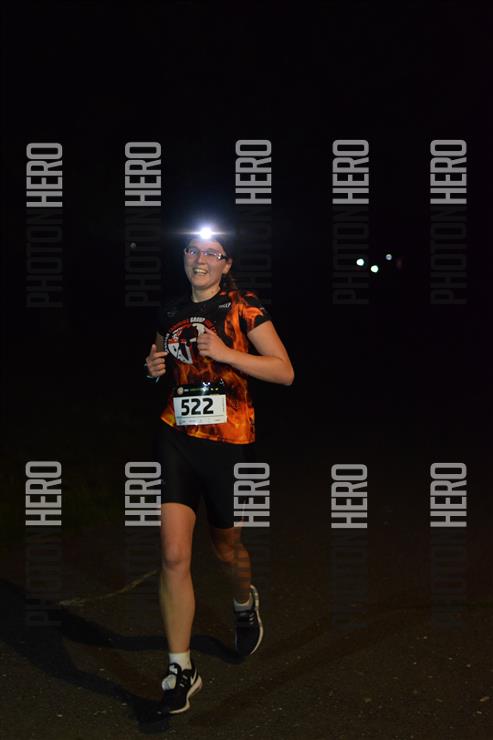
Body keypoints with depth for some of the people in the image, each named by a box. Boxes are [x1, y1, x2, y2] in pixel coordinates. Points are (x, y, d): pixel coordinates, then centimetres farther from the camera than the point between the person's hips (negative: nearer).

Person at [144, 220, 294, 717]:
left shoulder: (243, 307, -4)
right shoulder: (171, 313, 9)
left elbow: (285, 372, -8)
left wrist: (226, 353, -19)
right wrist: (154, 368, 2)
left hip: (229, 441, -2)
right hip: (177, 437, 3)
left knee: (226, 549, 16)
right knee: (174, 556, -9)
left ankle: (245, 603, 51)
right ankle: (181, 671, 2)